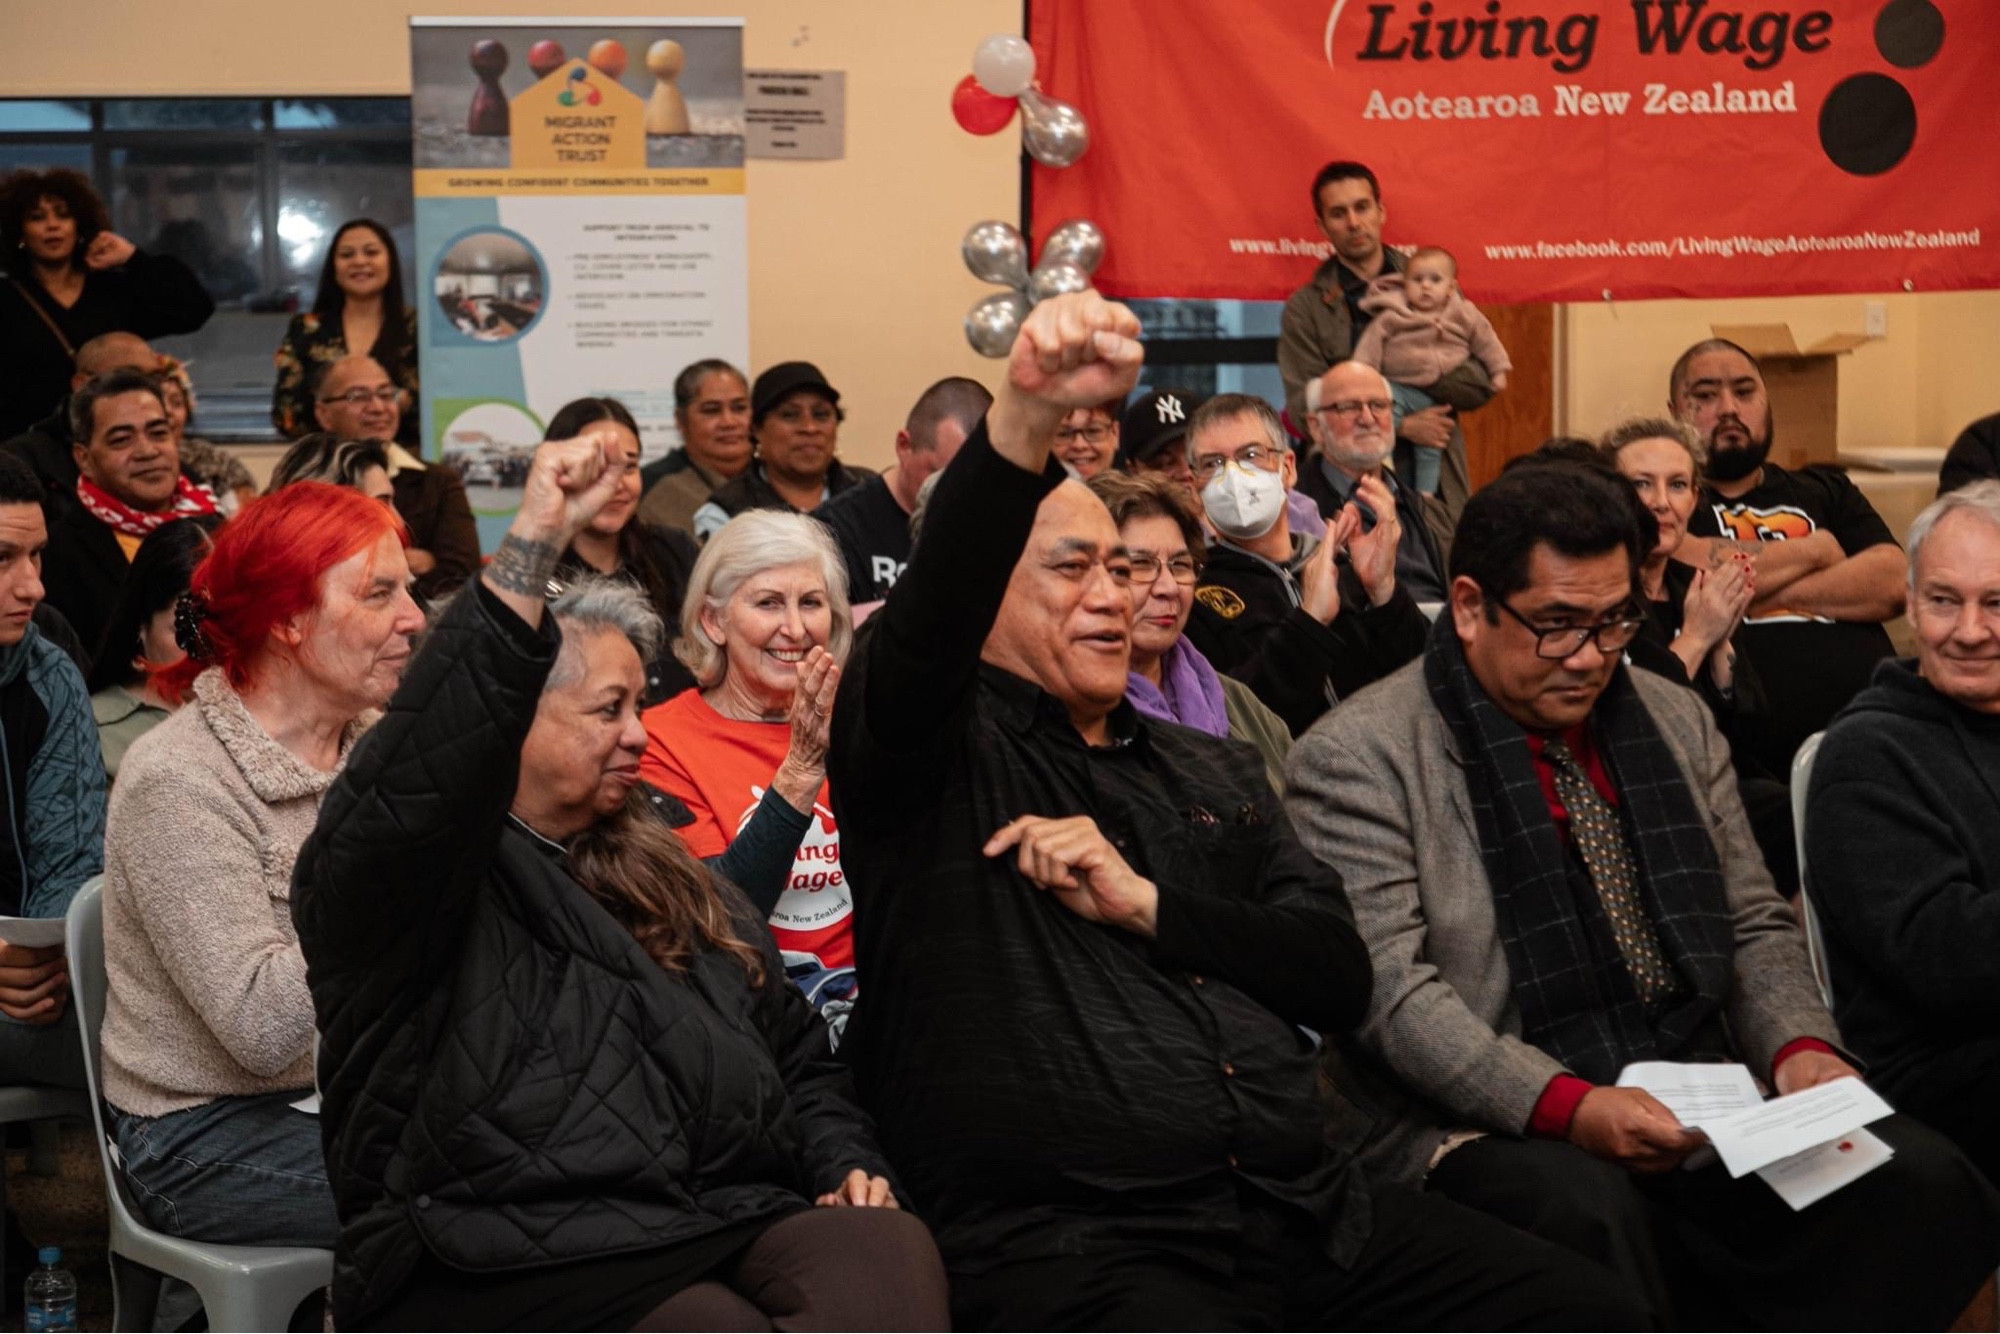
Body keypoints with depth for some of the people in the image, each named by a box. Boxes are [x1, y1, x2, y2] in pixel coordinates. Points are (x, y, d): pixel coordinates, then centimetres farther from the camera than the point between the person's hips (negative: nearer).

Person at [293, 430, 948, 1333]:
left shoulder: (671, 880, 27)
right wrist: (532, 547, -28)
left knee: (894, 1256, -27)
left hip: (729, 1223, 6)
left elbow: (795, 1051, 31)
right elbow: (418, 775, -22)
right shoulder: (419, 878, 2)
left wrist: (844, 1162, 9)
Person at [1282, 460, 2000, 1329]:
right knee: (1587, 1211, -38)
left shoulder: (1676, 722, 17)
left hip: (1703, 1110, 6)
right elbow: (1387, 986, -13)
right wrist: (1563, 1105, -25)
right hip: (1490, 1128, -5)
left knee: (1922, 1184, -19)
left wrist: (1799, 1047, -3)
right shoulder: (1358, 757, -4)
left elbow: (1755, 925, 19)